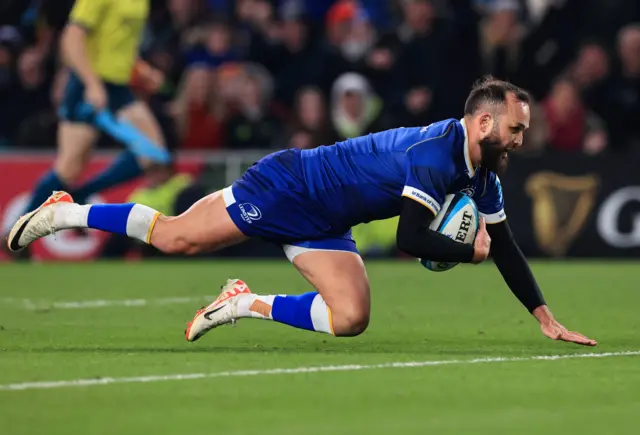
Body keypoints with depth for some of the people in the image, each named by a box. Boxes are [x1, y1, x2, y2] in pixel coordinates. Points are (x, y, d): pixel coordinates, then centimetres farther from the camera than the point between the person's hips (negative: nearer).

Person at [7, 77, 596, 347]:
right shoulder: (433, 153, -28)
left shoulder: (482, 177, 0)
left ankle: (247, 304, 8)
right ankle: (67, 212, 12)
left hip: (322, 227, 8)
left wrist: (547, 319, 4)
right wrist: (469, 251, -20)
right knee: (173, 236, -6)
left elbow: (505, 247, 7)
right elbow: (411, 239, -34)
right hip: (288, 187, -8)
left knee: (350, 319, -10)